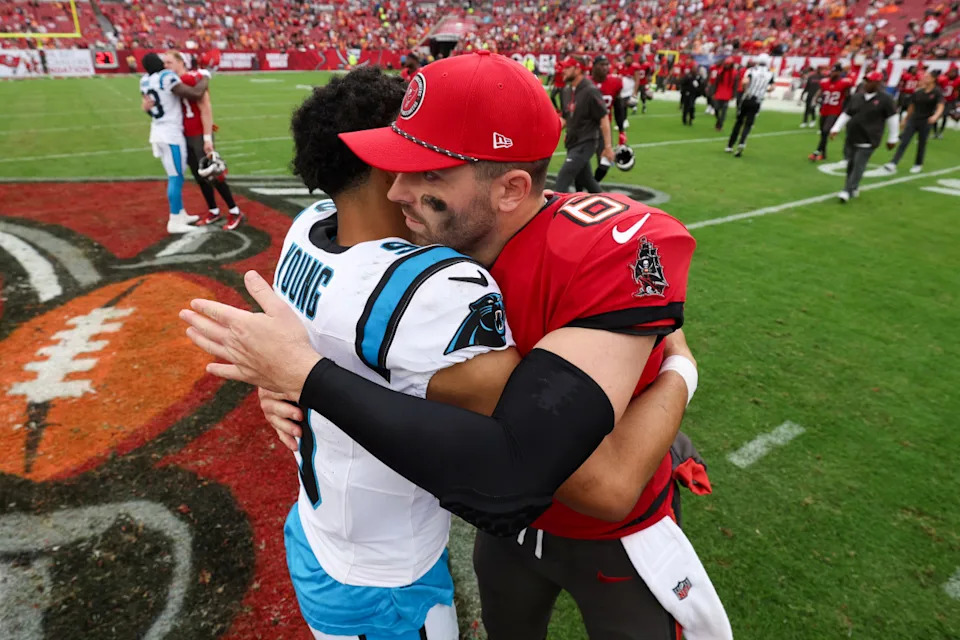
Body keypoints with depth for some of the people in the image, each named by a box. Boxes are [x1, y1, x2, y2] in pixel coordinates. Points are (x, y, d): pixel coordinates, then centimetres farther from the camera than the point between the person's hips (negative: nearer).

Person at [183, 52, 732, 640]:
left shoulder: (614, 255, -38)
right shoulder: (440, 240, -17)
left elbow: (510, 478, -45)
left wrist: (307, 376, -39)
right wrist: (283, 368, -21)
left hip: (613, 538, -5)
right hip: (510, 518, 6)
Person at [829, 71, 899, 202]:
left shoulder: (885, 99, -6)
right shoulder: (856, 97, 8)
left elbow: (892, 119, -2)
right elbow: (846, 115, 14)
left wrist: (892, 139, 1)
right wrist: (836, 129, 2)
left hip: (868, 141, -5)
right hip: (851, 139, 5)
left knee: (858, 167, -8)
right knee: (850, 165, 10)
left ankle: (848, 191, -8)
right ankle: (853, 188, 26)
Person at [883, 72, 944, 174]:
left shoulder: (937, 93, -5)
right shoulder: (917, 92, 6)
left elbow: (940, 106, -15)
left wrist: (935, 116, -34)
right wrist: (905, 120, 19)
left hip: (926, 122, -3)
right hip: (913, 120, 3)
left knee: (921, 144, 7)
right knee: (903, 142, -8)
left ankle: (918, 165, 22)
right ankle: (893, 164, -16)